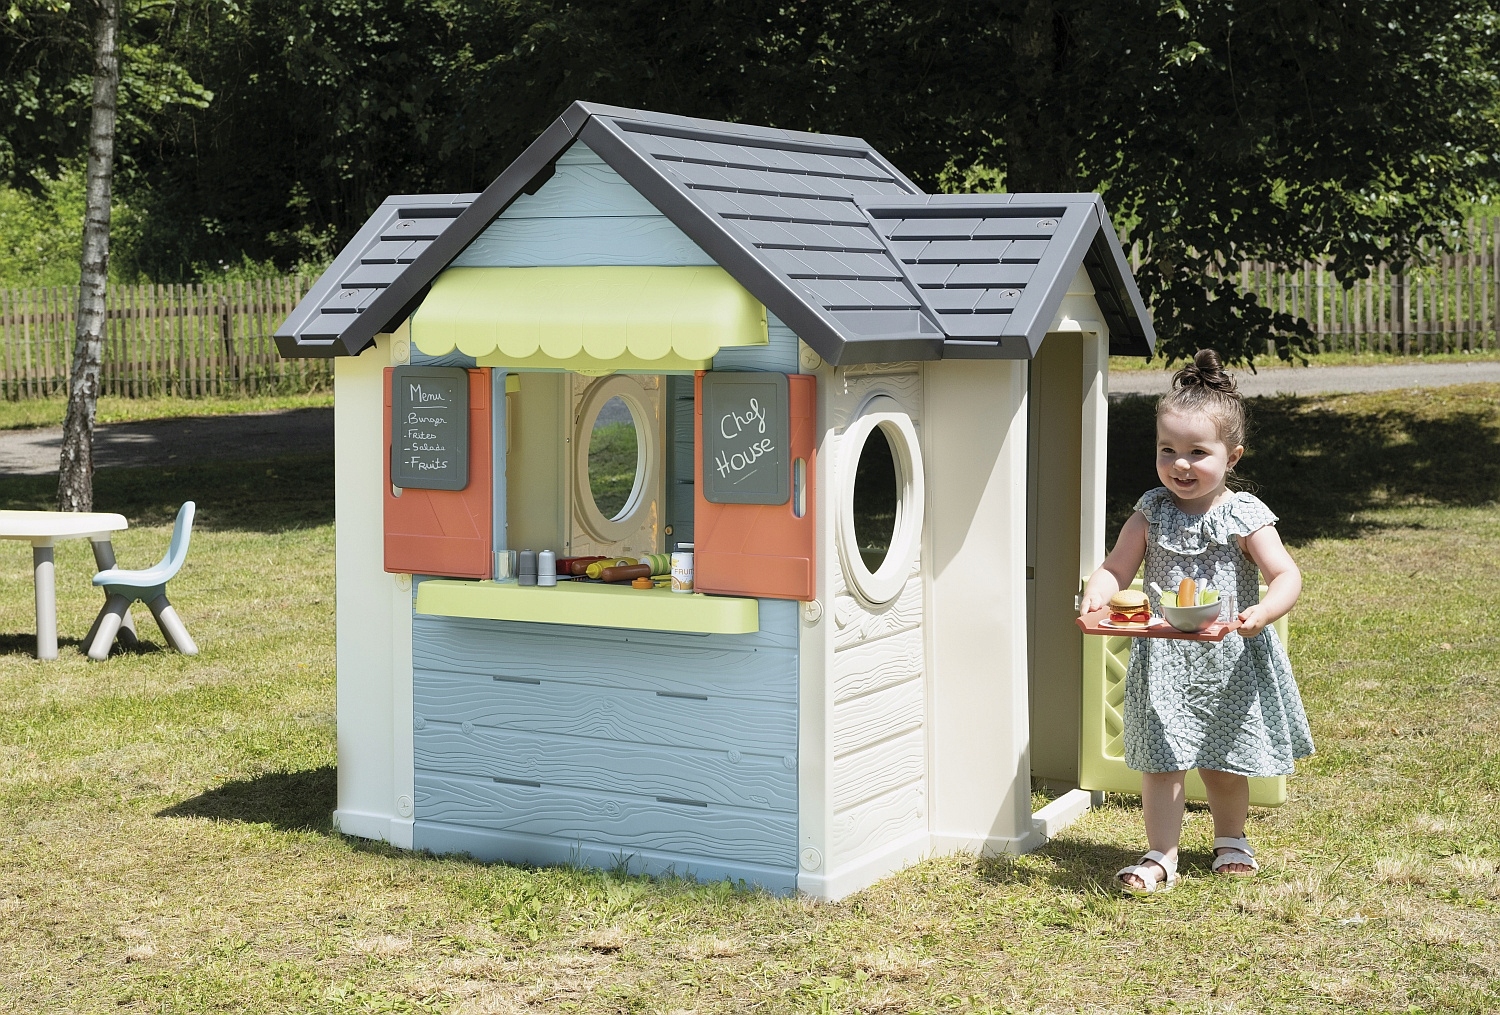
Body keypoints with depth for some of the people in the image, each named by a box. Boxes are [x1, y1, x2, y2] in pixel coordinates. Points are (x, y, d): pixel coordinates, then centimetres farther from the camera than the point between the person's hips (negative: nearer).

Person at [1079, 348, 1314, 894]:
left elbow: (1287, 575, -16)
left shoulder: (1245, 516, -9)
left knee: (1225, 763, 15)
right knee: (1160, 759, -1)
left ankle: (1231, 840, 38)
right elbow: (1116, 568, 0)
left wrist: (1262, 612, -35)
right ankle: (1161, 855, 10)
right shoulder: (1151, 512, -2)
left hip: (1230, 660, -1)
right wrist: (1095, 596, -22)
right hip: (1164, 660, 1)